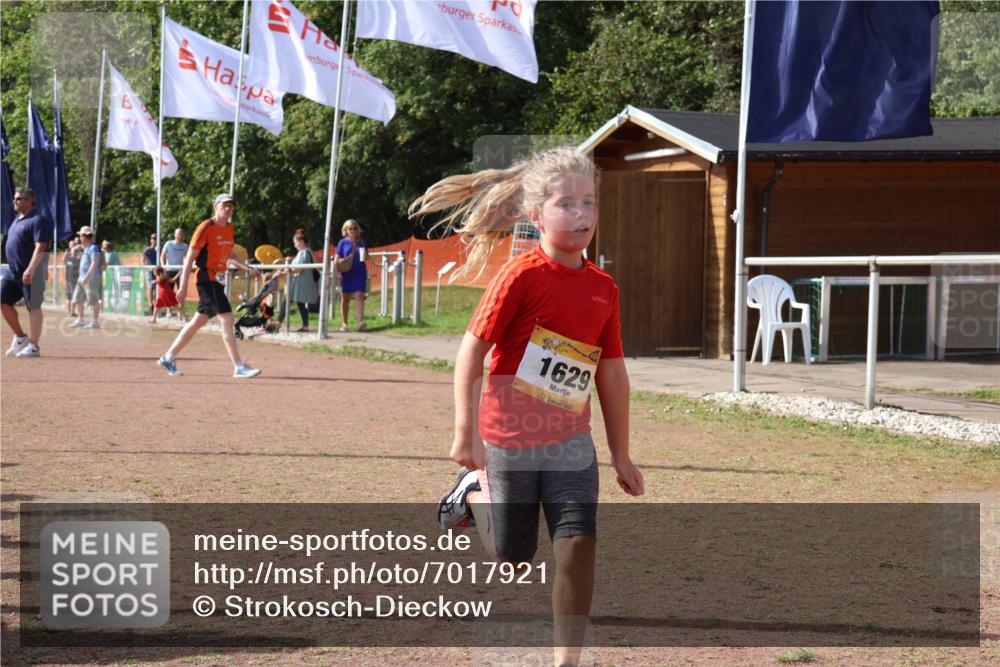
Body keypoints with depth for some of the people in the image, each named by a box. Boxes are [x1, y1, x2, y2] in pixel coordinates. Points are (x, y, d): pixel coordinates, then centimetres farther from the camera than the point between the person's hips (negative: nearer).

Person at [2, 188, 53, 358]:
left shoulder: (38, 220, -12)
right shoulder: (17, 220, 17)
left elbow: (40, 248, -20)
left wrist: (30, 270, -29)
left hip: (31, 272, -10)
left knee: (33, 307, -6)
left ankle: (33, 346, -4)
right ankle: (20, 337, 18)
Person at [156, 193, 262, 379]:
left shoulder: (229, 228, 12)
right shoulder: (206, 227, -12)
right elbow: (190, 257, -13)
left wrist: (247, 268, 12)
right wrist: (183, 287, -16)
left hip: (218, 279, 9)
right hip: (207, 278, -9)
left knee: (199, 321, 14)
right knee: (227, 318, -13)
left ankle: (168, 358, 25)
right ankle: (238, 367, -13)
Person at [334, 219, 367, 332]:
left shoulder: (361, 242, 8)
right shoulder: (343, 243, 3)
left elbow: (366, 256, 19)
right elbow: (336, 259, 2)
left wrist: (365, 255, -5)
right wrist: (338, 273, -9)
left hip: (360, 273, 0)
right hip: (346, 274, 0)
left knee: (359, 295, -13)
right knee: (345, 298, 7)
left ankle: (360, 321, -20)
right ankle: (344, 323, 14)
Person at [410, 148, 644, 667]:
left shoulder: (603, 289, 0)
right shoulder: (520, 277, -16)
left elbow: (612, 375, 9)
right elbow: (471, 352, -14)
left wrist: (621, 454, 12)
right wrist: (465, 433, -18)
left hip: (569, 443, 4)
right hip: (508, 439, -4)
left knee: (578, 544, -9)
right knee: (513, 555, 10)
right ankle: (472, 492, 40)